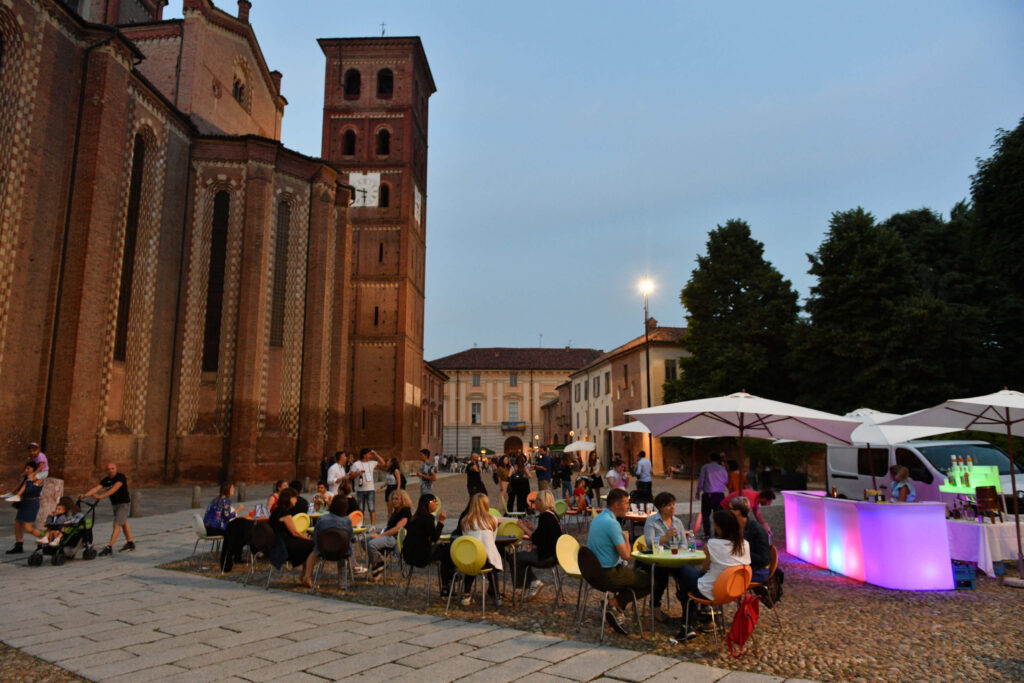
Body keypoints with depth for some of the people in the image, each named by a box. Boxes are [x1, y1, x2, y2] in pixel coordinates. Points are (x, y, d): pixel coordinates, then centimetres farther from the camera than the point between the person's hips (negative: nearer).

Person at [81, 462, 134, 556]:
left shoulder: (121, 477, -18)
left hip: (124, 503, -8)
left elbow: (114, 489, -31)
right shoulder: (106, 480, 2)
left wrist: (101, 496, -39)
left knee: (116, 525, -13)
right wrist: (85, 495, -24)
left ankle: (109, 547, -14)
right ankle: (130, 543, 32)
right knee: (124, 523, 19)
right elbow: (97, 488, -9)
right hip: (115, 504, 8)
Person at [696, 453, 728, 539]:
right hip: (720, 494, 2)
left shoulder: (705, 467, -1)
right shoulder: (722, 468, 4)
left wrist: (698, 491, 10)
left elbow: (701, 480, 0)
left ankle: (707, 534, 0)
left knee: (705, 515, 5)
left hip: (708, 494, -2)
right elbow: (726, 481, 13)